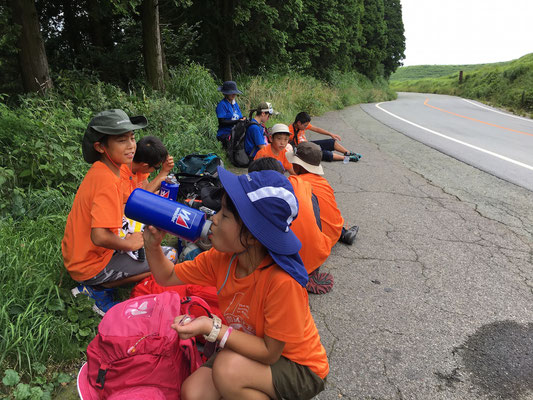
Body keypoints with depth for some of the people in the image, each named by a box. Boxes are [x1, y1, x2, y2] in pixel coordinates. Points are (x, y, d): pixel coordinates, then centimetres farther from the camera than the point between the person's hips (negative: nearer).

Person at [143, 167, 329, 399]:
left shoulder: (282, 280, -34)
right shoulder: (221, 258, -13)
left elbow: (270, 352, -25)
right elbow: (167, 277, 1)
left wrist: (212, 328, -33)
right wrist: (153, 245, -18)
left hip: (299, 368, -6)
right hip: (248, 349, 6)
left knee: (228, 368, -30)